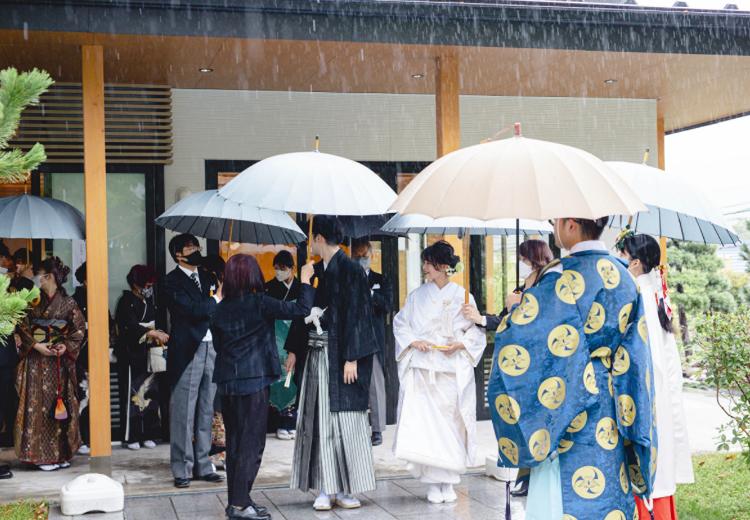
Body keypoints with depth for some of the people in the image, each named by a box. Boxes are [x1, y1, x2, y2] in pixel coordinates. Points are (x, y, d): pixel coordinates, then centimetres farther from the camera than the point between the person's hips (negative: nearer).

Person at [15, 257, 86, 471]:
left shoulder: (68, 303, 1)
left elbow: (79, 329, 2)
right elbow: (23, 328, 2)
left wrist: (67, 346, -13)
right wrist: (36, 345, -12)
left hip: (58, 361, -1)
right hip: (36, 361, 1)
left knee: (58, 403, 3)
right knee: (37, 403, -3)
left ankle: (61, 453, 11)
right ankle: (42, 454, 0)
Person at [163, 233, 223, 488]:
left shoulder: (206, 277, 17)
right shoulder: (172, 281, -5)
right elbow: (192, 309, -18)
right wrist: (217, 301, -5)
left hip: (211, 348, 6)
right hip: (187, 351, -6)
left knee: (206, 411, 10)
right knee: (183, 412, -2)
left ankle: (202, 465, 18)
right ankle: (182, 469, 5)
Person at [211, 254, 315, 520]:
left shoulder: (220, 310, 6)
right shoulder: (259, 303, -10)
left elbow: (218, 345, 14)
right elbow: (301, 309, -11)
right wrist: (306, 280, 1)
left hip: (227, 381, 6)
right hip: (254, 380, -6)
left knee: (234, 442, 12)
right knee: (252, 442, -1)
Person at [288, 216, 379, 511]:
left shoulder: (350, 270, -9)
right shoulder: (315, 270, 10)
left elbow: (355, 315, -13)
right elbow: (303, 310, 16)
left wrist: (352, 358, -18)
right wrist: (294, 350, 15)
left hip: (340, 354, -6)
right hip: (318, 353, 6)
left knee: (345, 418, -1)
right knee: (318, 419, 5)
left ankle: (345, 489, 7)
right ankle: (325, 489, 9)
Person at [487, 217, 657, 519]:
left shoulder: (566, 277, -16)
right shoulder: (623, 277, 7)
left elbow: (516, 336, -20)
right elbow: (635, 359, 11)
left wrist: (516, 310, 2)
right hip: (610, 420, 7)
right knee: (607, 495, 13)